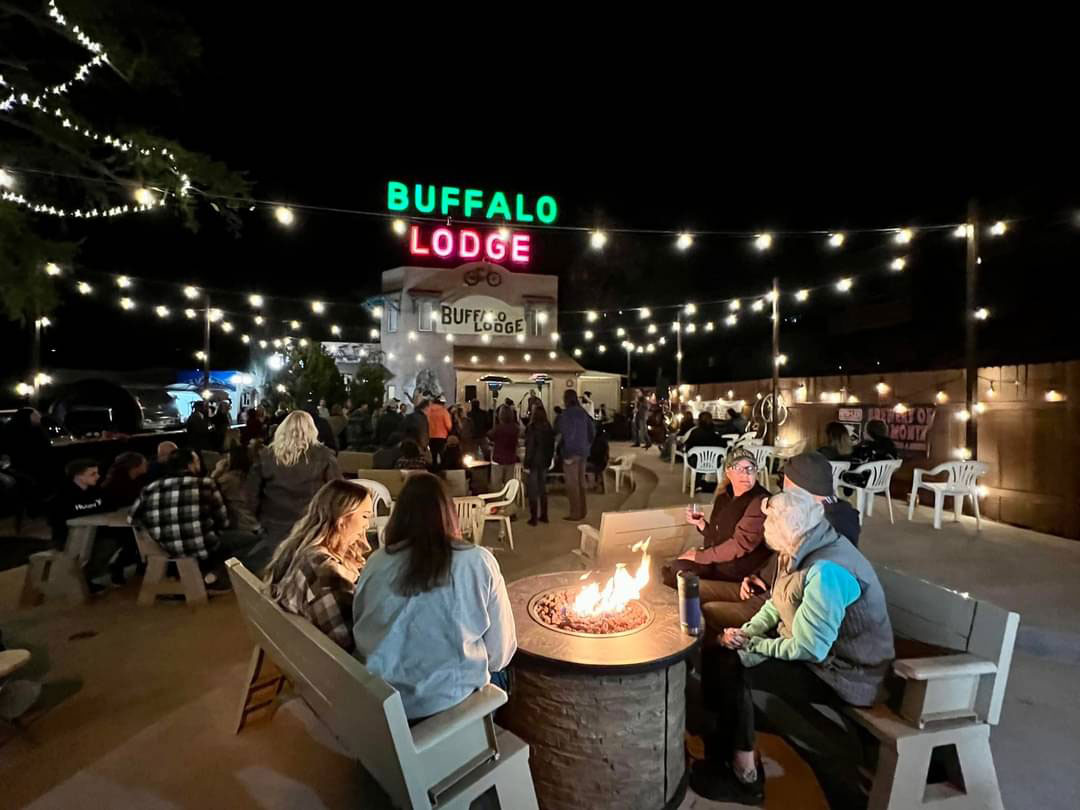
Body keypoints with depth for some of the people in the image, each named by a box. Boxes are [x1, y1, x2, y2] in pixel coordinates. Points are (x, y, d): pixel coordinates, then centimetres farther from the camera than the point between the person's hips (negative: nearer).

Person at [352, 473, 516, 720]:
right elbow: (501, 652, -7)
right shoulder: (479, 562, -15)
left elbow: (361, 634, 6)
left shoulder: (376, 563, -9)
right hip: (449, 700, -3)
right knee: (498, 674, 29)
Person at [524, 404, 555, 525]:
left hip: (534, 461, -5)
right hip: (545, 461, 5)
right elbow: (552, 445, 5)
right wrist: (549, 459, 12)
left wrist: (527, 462, -10)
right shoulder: (548, 427, 1)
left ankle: (533, 517, 6)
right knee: (543, 488, 15)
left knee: (533, 490, 3)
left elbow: (529, 447, -16)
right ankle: (544, 515, 22)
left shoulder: (531, 428, -16)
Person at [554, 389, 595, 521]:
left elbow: (567, 434, -20)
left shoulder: (565, 415, -14)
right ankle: (582, 511, 23)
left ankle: (575, 513, 4)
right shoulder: (582, 413, 8)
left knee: (572, 484, 0)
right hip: (583, 452, 7)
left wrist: (566, 454, -15)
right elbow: (592, 430, 12)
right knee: (581, 482, 15)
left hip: (571, 453, -7)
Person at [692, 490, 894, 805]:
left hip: (844, 674, -9)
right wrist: (746, 632, -8)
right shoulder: (801, 551, 0)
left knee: (731, 668, -21)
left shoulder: (826, 570, -30)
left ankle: (744, 774, 0)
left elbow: (808, 649, -30)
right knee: (715, 653, 1)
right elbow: (776, 605, 10)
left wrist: (752, 644, -17)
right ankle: (721, 745, 16)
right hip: (809, 646, 9)